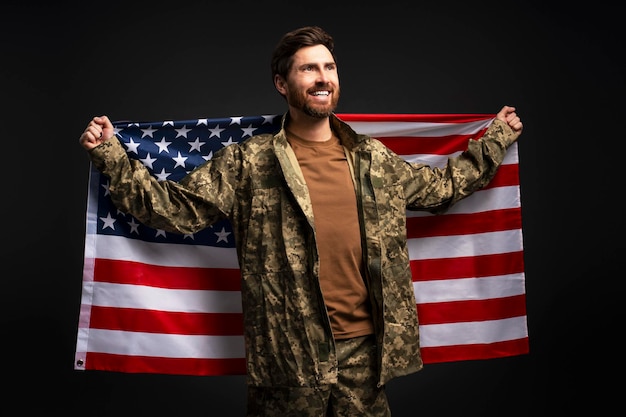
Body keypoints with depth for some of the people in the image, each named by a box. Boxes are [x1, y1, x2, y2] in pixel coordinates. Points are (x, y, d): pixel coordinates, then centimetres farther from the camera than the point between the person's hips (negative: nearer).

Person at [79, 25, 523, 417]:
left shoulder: (375, 159, 8)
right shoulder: (248, 163, -2)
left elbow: (442, 186, 22)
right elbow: (176, 207, -2)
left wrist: (497, 138, 26)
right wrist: (111, 156, -9)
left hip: (365, 348, 3)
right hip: (287, 352, -3)